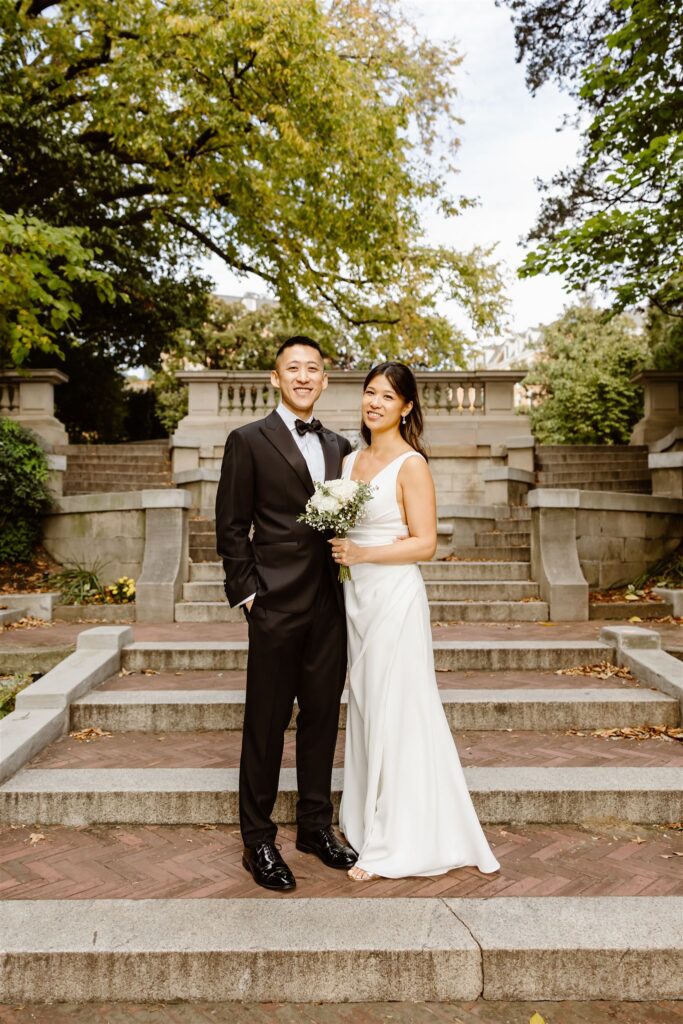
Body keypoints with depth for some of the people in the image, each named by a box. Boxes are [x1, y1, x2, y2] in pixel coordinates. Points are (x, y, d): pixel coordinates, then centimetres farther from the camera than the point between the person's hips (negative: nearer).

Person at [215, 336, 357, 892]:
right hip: (276, 604, -5)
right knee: (266, 723, 5)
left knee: (322, 718, 14)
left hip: (330, 603, 5)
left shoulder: (339, 446, 13)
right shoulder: (249, 440, -2)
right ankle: (258, 841, 20)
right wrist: (247, 591, -9)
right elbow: (232, 527, -4)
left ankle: (315, 826, 30)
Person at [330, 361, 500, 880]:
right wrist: (338, 549, 1)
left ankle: (399, 842, 15)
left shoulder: (411, 465, -10)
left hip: (395, 597, -7)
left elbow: (425, 544, -13)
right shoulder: (350, 461, 11)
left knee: (396, 713, 1)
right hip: (356, 594, 7)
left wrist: (362, 553, -19)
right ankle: (366, 821, 29)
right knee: (365, 709, 14)